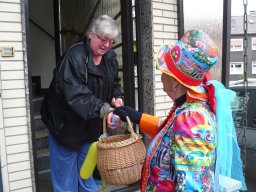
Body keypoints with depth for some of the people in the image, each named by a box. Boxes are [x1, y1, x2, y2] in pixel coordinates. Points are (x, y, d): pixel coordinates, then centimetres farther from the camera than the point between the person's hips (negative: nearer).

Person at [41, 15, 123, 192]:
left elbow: (113, 83, 13)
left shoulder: (110, 57, 2)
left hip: (91, 126, 6)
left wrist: (116, 97, -8)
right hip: (66, 124, -5)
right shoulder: (75, 56, -21)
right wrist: (103, 109, -43)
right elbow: (76, 92, -32)